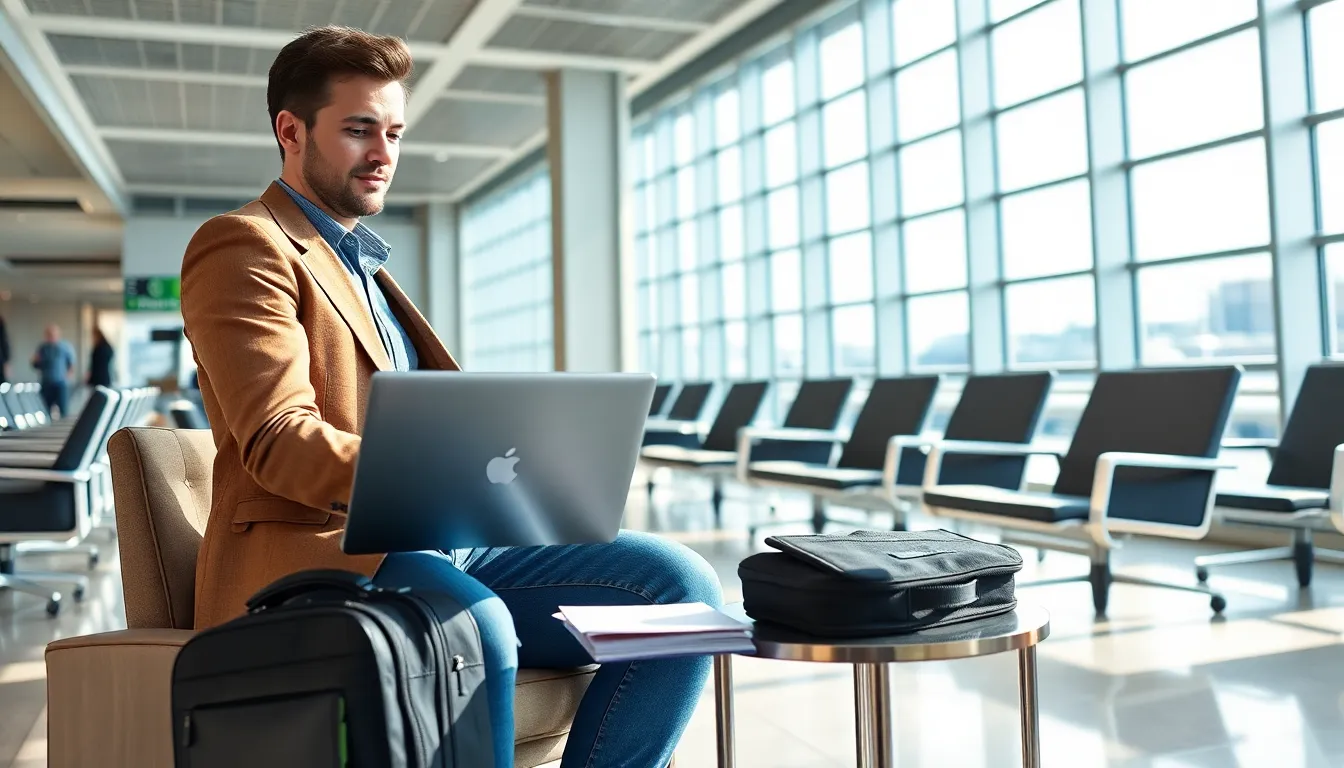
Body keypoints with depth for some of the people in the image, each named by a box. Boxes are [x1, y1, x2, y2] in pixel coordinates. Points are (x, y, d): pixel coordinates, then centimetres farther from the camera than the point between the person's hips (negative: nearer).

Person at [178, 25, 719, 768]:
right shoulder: (243, 247, 0)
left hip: (435, 541, 7)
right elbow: (279, 443, -14)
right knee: (472, 629, -40)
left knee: (679, 584, -14)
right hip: (321, 553, -7)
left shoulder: (366, 263, 27)